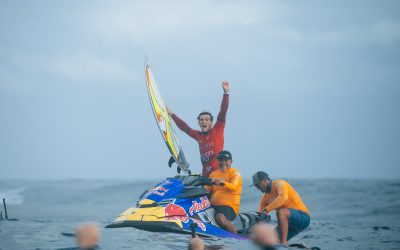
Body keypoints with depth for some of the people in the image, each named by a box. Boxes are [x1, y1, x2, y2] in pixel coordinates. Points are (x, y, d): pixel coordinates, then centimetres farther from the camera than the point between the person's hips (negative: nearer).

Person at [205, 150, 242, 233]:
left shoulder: (235, 173, 0)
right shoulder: (214, 174, 21)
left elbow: (233, 187, -20)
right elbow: (207, 189, 15)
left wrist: (222, 183, -38)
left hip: (229, 205, -6)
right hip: (213, 205, 6)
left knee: (220, 217, -35)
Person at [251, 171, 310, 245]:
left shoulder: (279, 184, -15)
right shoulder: (265, 198, 9)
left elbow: (283, 198, -37)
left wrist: (266, 209, -41)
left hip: (303, 217, -8)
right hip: (290, 221, 8)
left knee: (280, 212, -36)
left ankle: (284, 243, -30)